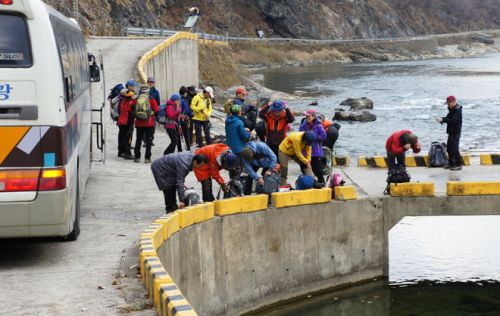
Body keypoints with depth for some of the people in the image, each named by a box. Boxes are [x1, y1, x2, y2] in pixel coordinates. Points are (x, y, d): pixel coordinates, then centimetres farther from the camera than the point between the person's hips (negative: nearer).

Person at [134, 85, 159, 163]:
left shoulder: (136, 99, -3)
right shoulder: (151, 99, -8)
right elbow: (157, 110, -9)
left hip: (139, 123, 2)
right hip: (149, 123, -2)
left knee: (138, 139, 13)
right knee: (148, 140, 4)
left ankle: (137, 157, 12)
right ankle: (147, 158, 0)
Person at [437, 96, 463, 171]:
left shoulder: (457, 110, -19)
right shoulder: (452, 109, 12)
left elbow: (452, 120, -28)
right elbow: (449, 118, 15)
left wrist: (443, 119, -28)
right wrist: (442, 119, -4)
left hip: (455, 132, -10)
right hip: (451, 132, 10)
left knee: (454, 148, -10)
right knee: (449, 147, 16)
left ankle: (458, 165, -5)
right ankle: (451, 163, 26)